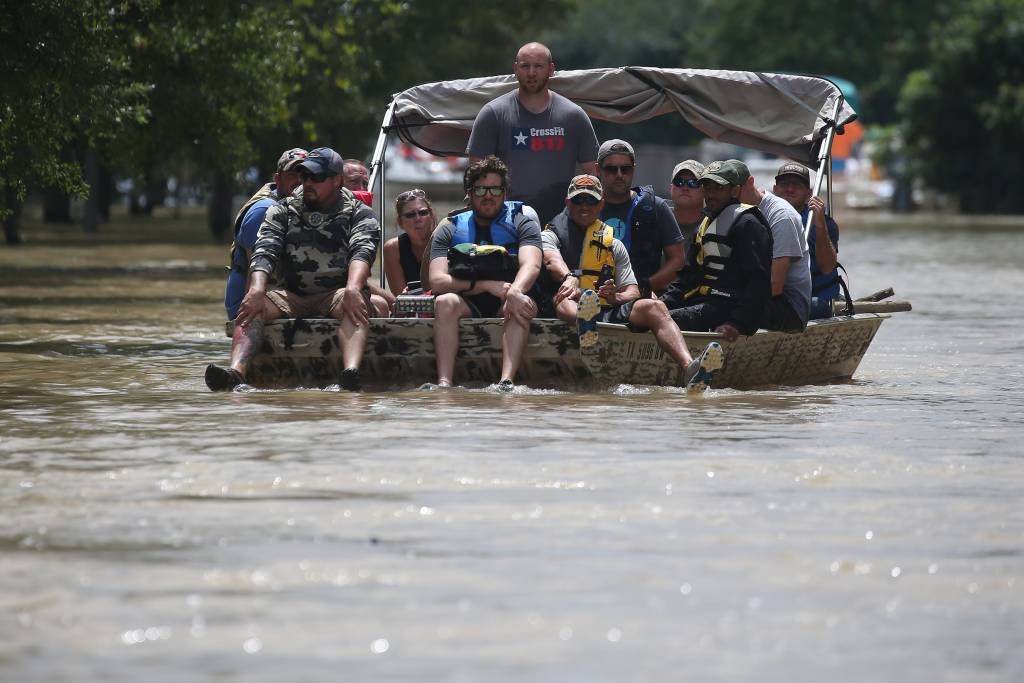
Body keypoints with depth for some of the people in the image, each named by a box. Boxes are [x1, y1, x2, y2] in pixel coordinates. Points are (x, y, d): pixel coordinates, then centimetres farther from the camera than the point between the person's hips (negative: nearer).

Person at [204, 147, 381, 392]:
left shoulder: (358, 213, 5)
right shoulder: (283, 211, 12)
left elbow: (362, 251, -14)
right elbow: (264, 252, -3)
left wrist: (353, 289, -36)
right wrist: (257, 291, -24)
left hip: (336, 293, -3)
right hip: (291, 295, 3)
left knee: (354, 305, -37)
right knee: (252, 309, -26)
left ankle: (351, 372, -63)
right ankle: (236, 371, -49)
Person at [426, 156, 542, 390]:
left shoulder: (521, 223, 8)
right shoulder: (450, 229, 10)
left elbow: (531, 265, -13)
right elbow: (436, 282, -4)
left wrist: (514, 292, -37)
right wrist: (487, 286, -17)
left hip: (504, 308, -1)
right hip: (468, 306, 1)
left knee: (522, 305, -33)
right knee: (445, 302, -30)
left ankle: (506, 382, -51)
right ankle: (444, 384, -44)